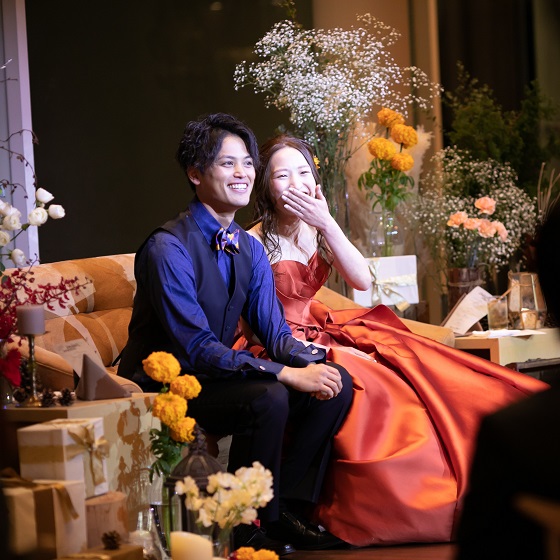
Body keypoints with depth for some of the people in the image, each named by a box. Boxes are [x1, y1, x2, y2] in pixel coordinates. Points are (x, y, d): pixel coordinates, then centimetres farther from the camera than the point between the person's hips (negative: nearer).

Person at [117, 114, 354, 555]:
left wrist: (310, 361, -18)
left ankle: (287, 509, 0)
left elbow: (274, 331, 6)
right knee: (267, 398, -32)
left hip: (213, 375, 8)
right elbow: (197, 346, -25)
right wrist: (286, 373, -29)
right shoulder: (168, 248, -20)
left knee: (336, 384, -6)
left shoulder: (250, 249, 7)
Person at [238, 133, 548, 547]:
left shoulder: (317, 229, 9)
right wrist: (316, 351, -21)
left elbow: (361, 280, -4)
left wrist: (327, 223, -14)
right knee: (366, 389, -31)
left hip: (319, 333, 7)